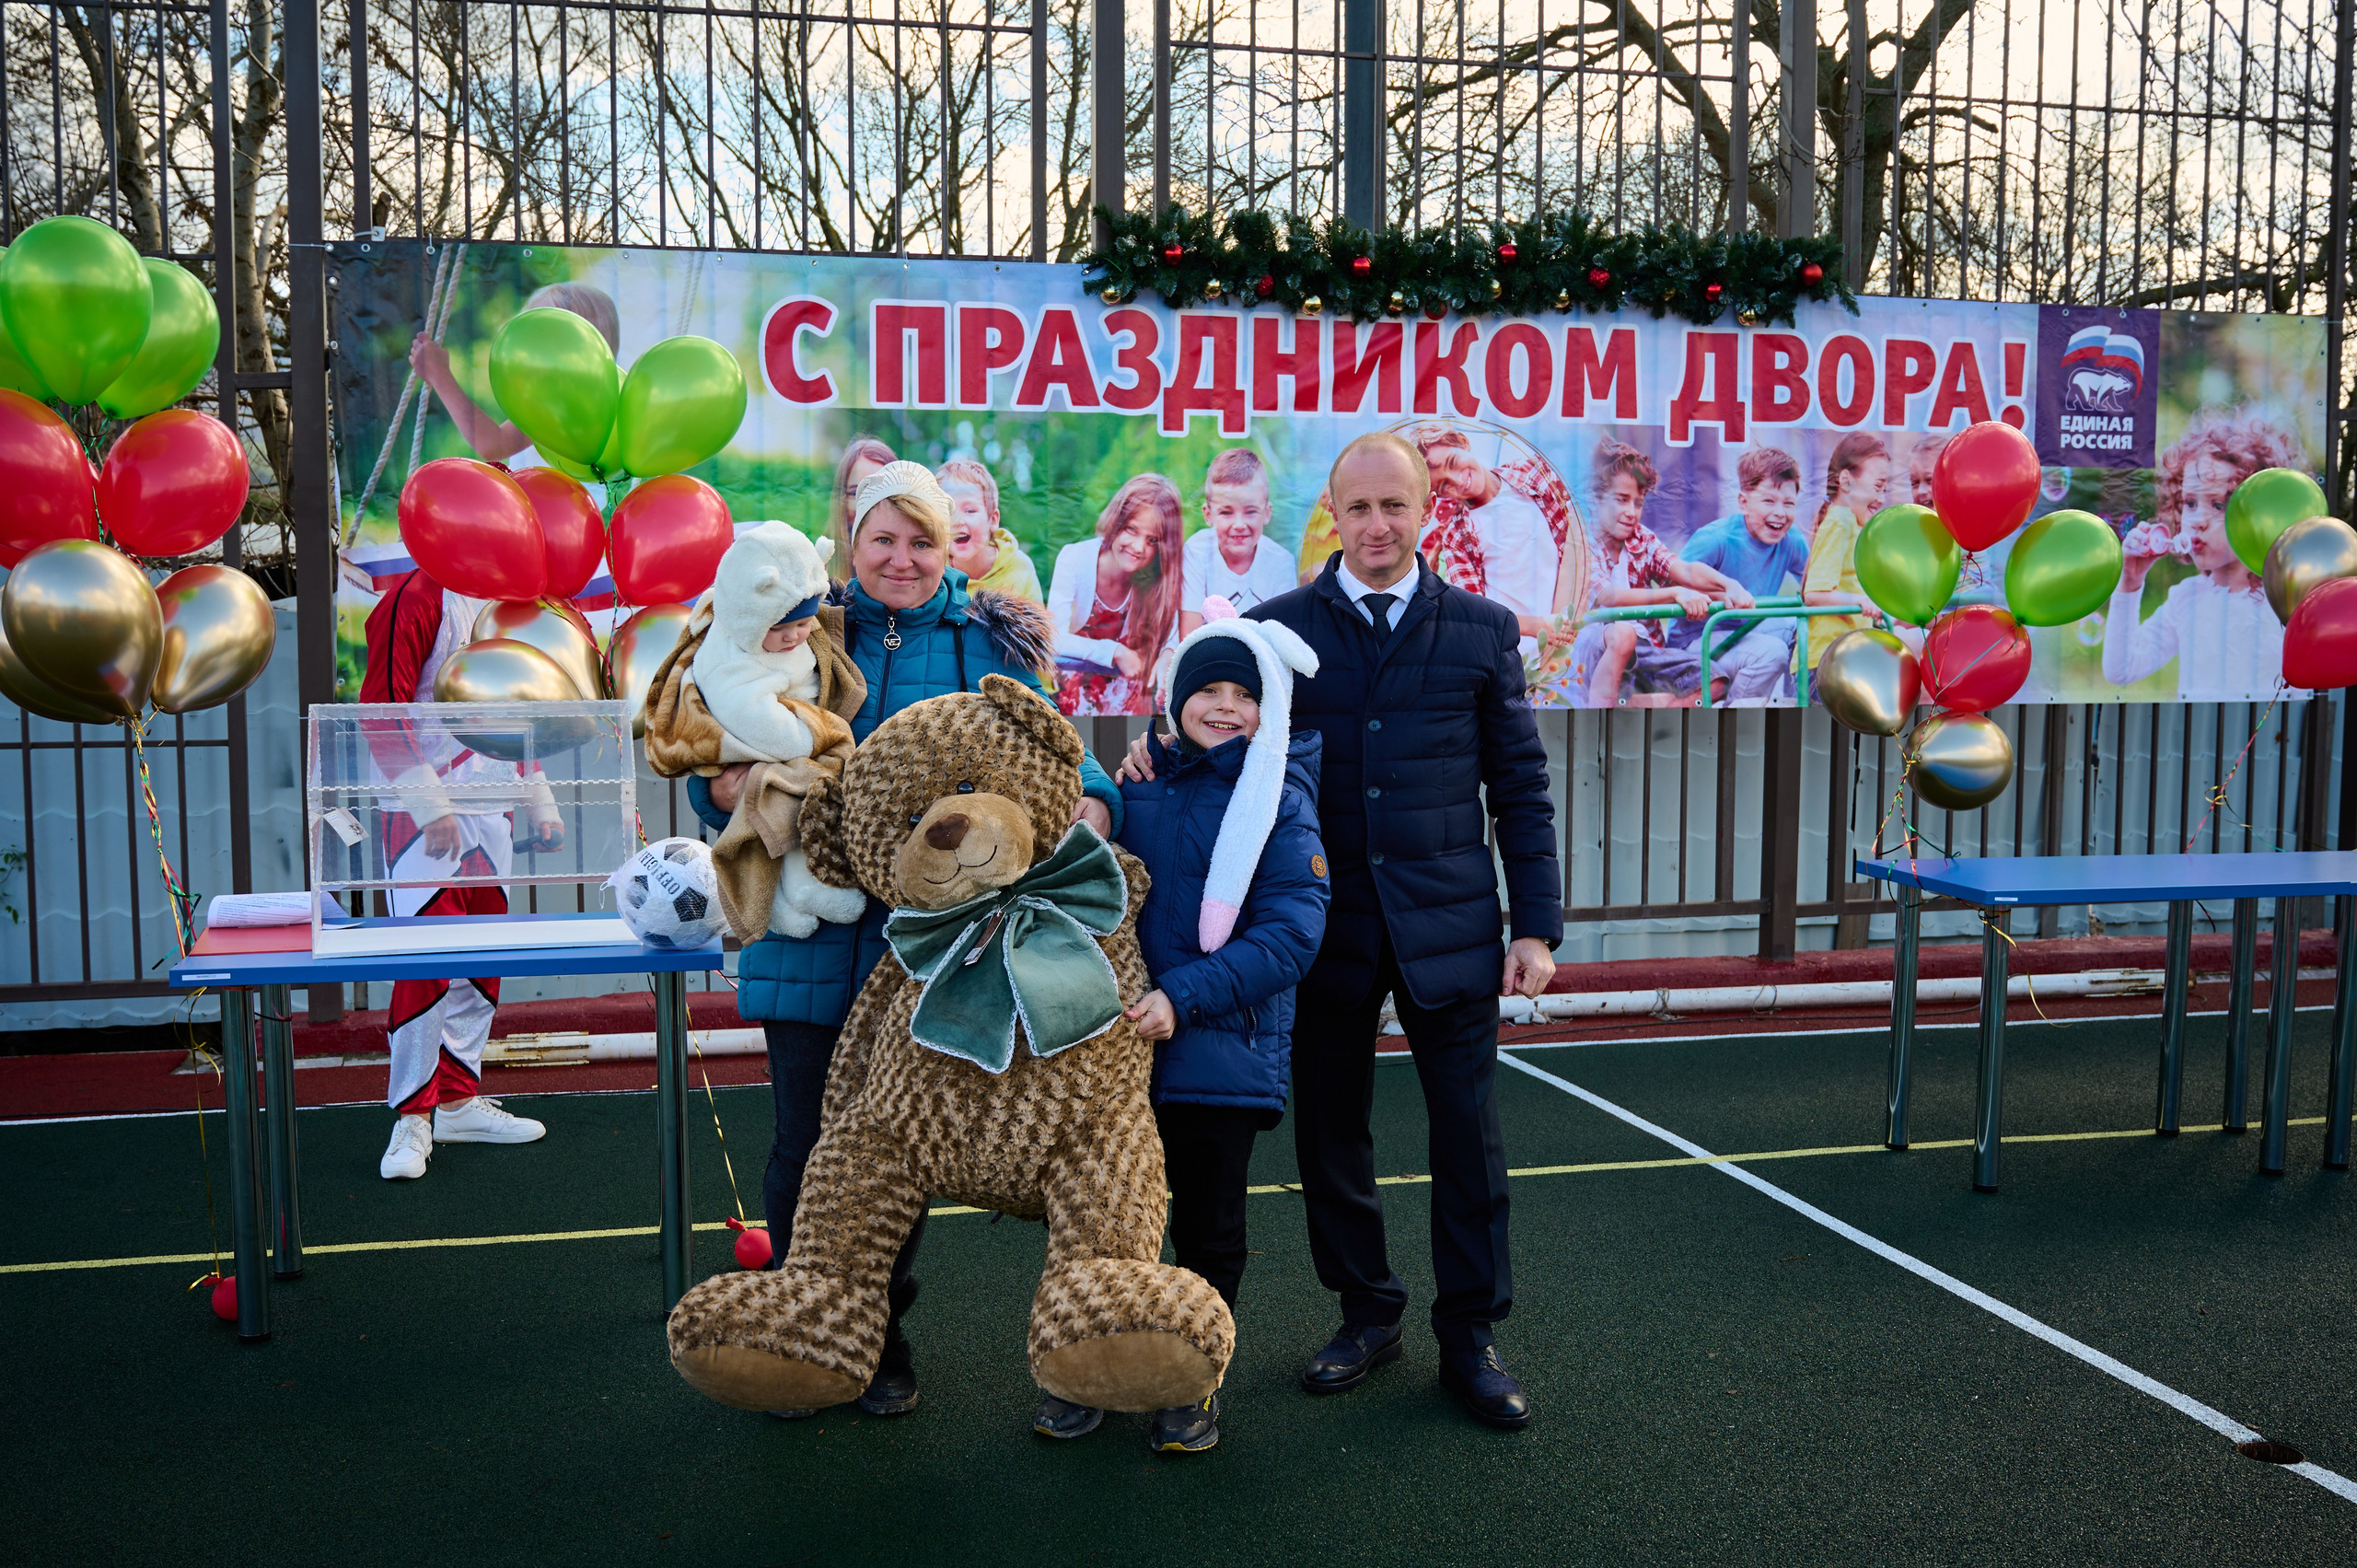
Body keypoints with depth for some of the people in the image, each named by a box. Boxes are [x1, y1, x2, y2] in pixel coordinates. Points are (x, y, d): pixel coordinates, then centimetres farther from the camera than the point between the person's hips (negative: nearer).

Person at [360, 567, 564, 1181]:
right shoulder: (415, 599, -10)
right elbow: (382, 712, -15)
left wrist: (540, 801, 17)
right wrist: (431, 805, -18)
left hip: (492, 812, 8)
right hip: (427, 815, -7)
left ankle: (459, 1100, 20)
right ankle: (413, 1118, 1)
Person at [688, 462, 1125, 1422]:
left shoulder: (991, 643, 6)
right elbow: (726, 777, 8)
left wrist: (1089, 803, -18)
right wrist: (726, 789, -16)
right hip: (811, 938, 0)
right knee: (807, 1146, 5)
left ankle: (881, 1339, 28)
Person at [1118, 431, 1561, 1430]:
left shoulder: (1483, 629, 4)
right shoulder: (1279, 625, 3)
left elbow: (1520, 789, 4)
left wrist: (1537, 925, 0)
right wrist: (1156, 743, -17)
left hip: (1448, 924, 0)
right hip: (1330, 923, 1)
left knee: (1468, 1134, 5)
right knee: (1330, 1131, 10)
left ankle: (1470, 1337, 22)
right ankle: (1366, 1316, 30)